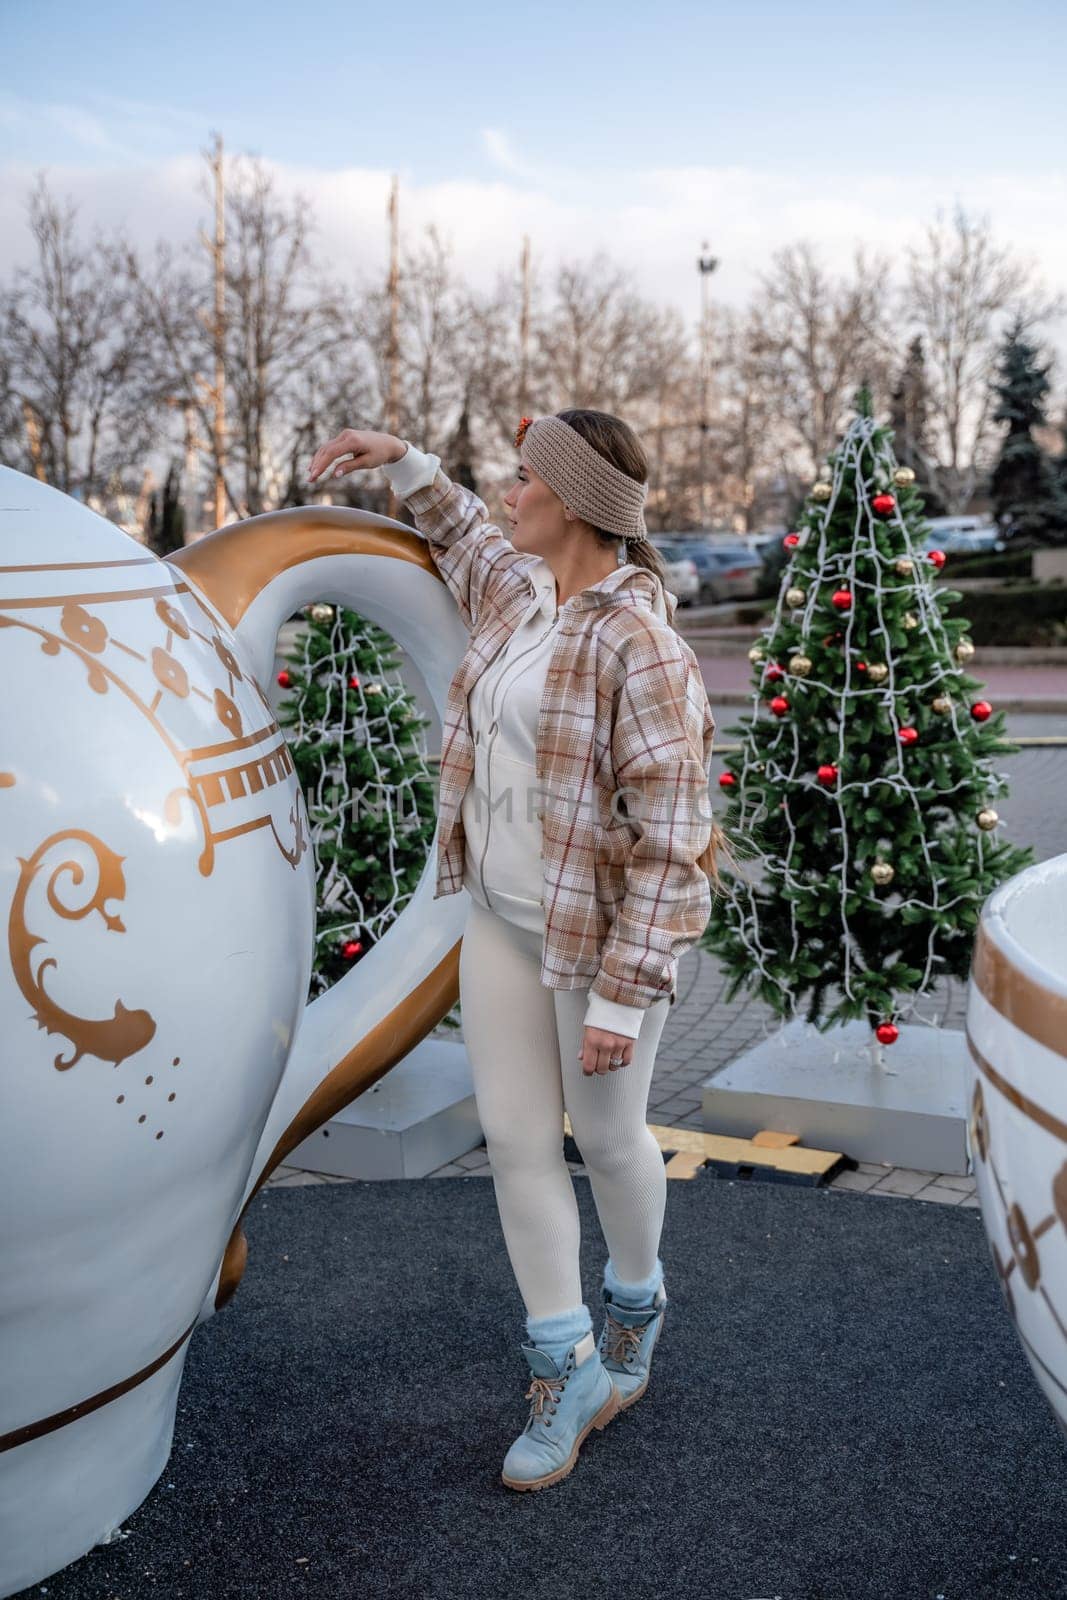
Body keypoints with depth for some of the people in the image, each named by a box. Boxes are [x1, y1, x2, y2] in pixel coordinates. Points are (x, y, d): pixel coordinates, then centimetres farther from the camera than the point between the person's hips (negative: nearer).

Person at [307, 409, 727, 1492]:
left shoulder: (640, 648, -23)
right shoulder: (517, 592, 2)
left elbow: (668, 840, -23)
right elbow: (466, 544, 29)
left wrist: (623, 995, -22)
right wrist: (406, 463, 15)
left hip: (603, 930, -7)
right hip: (503, 917, 7)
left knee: (606, 1137, 12)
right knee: (514, 1138, 7)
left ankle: (635, 1301, 43)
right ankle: (563, 1370, 23)